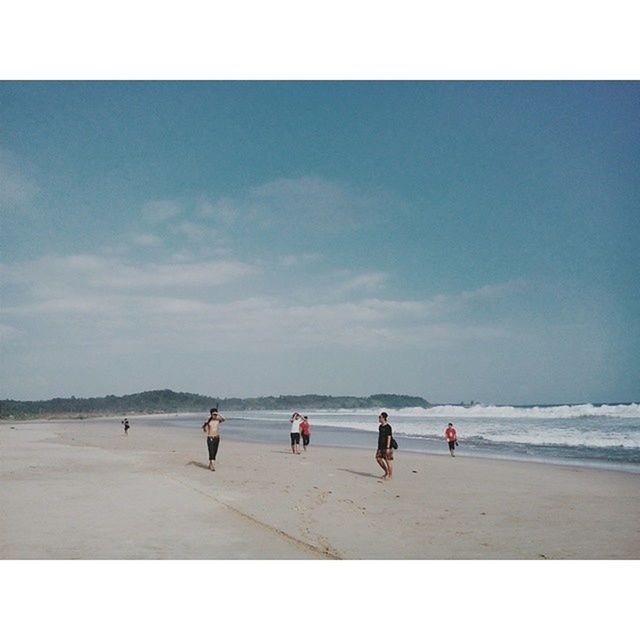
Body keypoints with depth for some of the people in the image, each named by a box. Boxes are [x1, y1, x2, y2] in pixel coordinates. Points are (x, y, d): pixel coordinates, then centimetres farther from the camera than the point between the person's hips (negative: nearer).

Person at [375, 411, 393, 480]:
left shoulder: (388, 427, -15)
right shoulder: (380, 427, 10)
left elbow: (389, 437, -17)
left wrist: (388, 447, -20)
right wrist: (379, 447, 18)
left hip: (387, 447, -9)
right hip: (381, 446, 9)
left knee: (388, 460, -1)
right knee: (378, 459, 9)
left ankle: (390, 476, 9)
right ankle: (386, 472, 24)